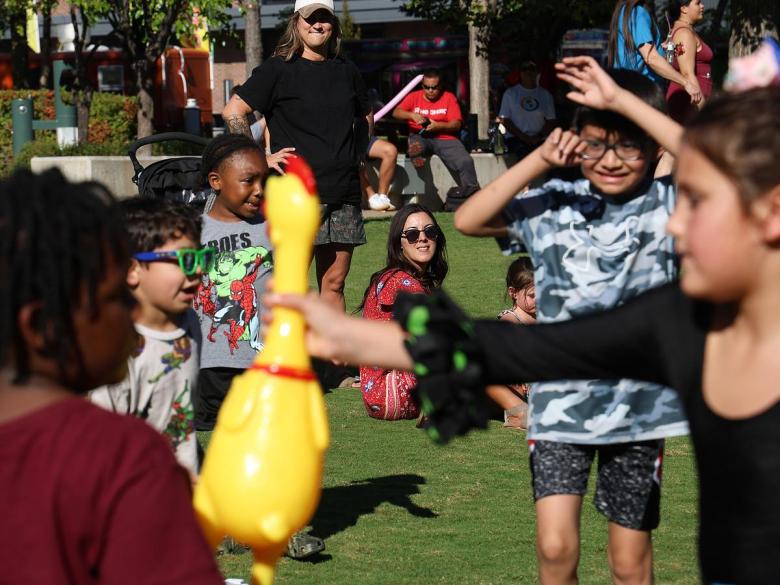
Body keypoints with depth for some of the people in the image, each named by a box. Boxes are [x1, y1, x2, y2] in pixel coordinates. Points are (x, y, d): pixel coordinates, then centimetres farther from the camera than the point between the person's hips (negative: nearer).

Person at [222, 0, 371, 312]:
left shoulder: (347, 72, 15)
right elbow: (232, 111, -7)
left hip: (344, 193, 5)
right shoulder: (278, 69, -2)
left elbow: (365, 117, 31)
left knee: (334, 282, 8)